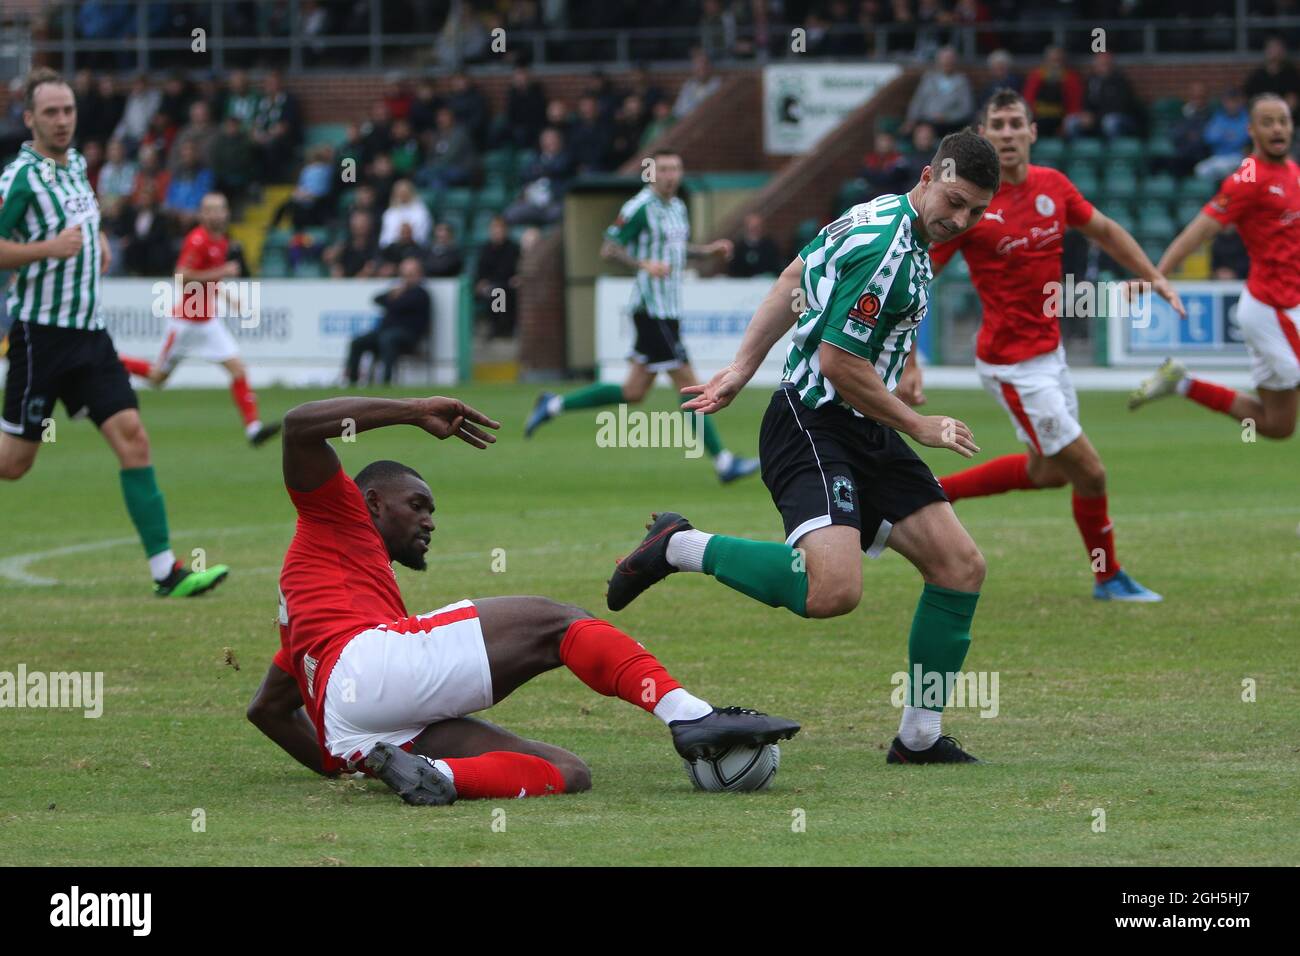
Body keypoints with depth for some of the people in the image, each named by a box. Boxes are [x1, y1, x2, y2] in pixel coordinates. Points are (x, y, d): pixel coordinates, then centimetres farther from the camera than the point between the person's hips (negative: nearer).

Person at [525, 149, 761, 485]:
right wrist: (645, 264, -26)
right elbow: (609, 249, -12)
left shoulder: (678, 207, 14)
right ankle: (723, 463, -6)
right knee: (689, 385, -8)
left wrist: (710, 249, 12)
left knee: (633, 393, 11)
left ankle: (554, 405, 22)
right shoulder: (639, 208, -12)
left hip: (668, 310, 9)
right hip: (653, 310, -9)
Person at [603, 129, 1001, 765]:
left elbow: (794, 279, 22)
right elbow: (838, 361, -20)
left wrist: (741, 370, 25)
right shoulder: (887, 247, -19)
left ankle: (920, 737, 12)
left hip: (865, 433, 10)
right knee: (833, 589, -30)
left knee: (960, 567, 3)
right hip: (811, 426, -10)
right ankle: (680, 547, -8)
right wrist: (919, 427, -7)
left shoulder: (873, 217, 12)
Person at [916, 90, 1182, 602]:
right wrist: (908, 366, -22)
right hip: (1012, 364, -8)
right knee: (1089, 472, -4)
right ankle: (1108, 578, 18)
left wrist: (1153, 276, 10)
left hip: (1050, 353, 8)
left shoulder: (1052, 186, -1)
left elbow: (1103, 230, 18)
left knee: (1048, 471, 22)